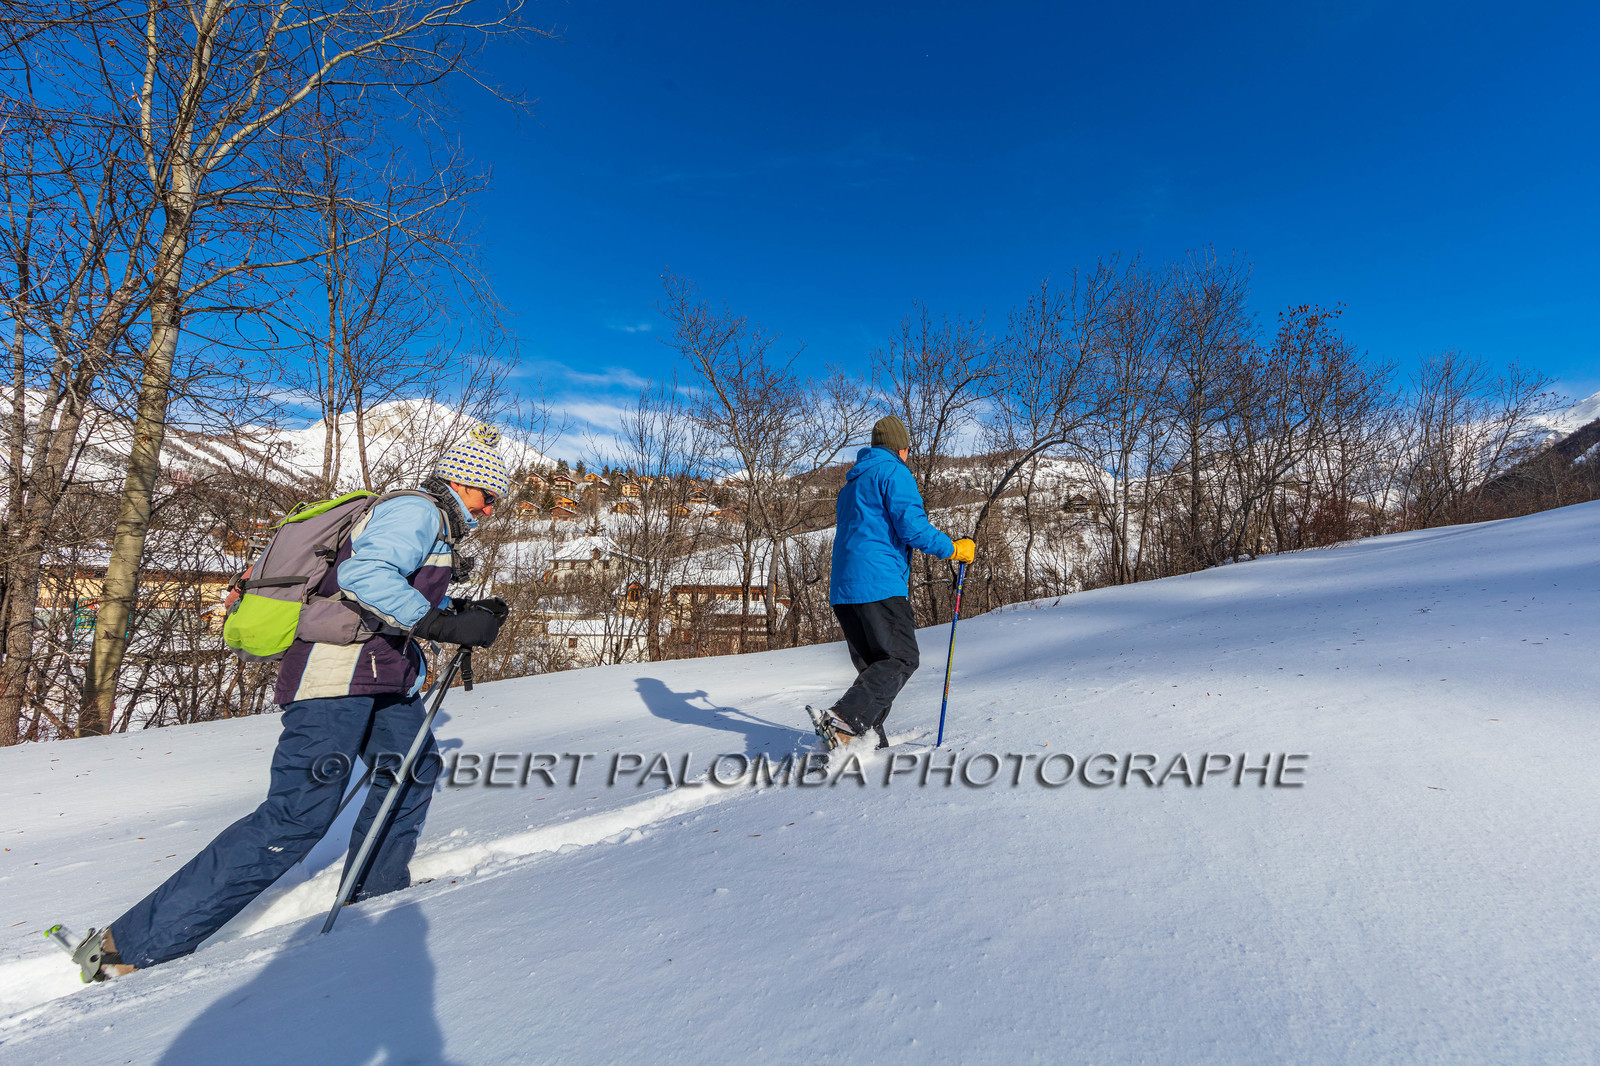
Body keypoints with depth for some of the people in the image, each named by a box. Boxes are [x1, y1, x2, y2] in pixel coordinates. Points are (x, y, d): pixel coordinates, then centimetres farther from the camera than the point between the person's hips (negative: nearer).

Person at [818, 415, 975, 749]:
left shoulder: (852, 482, 26)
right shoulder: (894, 472, -2)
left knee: (873, 666, 11)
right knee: (902, 660, -6)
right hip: (879, 584, -9)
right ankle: (844, 719, -21)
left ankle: (869, 740, 5)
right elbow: (912, 528, -13)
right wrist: (954, 549, -1)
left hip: (842, 588, 9)